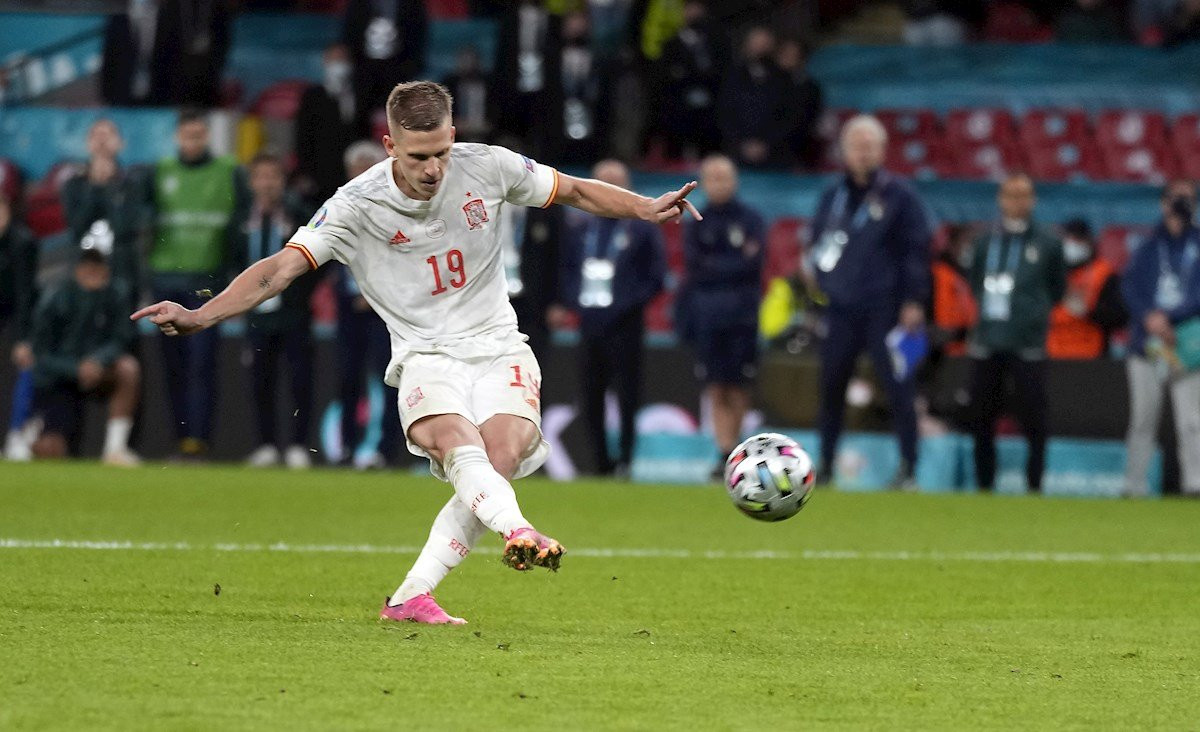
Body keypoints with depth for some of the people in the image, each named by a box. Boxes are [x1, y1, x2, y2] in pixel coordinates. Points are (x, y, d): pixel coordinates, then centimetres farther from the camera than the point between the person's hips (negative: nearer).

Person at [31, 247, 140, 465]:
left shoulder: (114, 299, -6)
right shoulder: (52, 305, -13)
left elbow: (120, 341, -12)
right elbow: (43, 359, -14)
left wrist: (99, 361, -33)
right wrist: (77, 369, -31)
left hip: (97, 373, 3)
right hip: (56, 383, -3)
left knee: (128, 367, -31)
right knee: (50, 452, -21)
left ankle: (115, 447, -25)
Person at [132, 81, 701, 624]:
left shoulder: (489, 167, -4)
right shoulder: (356, 206, -12)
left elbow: (575, 191, 12)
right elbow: (281, 267, -17)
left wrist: (646, 209, -2)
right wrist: (200, 316, -30)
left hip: (499, 349, 2)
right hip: (425, 354, -2)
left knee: (500, 461, -24)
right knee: (457, 445, -34)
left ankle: (412, 597, -18)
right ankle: (518, 532, -62)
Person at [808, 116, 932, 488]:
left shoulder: (899, 195, -1)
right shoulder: (833, 196, 14)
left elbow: (917, 248, -4)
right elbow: (817, 244, 24)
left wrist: (914, 301, -10)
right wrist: (818, 284, 11)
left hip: (886, 307, -5)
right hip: (840, 308, 5)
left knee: (898, 387, -8)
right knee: (831, 386, 7)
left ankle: (908, 467, -4)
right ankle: (825, 465, 16)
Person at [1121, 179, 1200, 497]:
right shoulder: (1148, 247, 15)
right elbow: (1130, 286, 5)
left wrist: (1168, 317, -14)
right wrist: (1148, 317, -13)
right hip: (1147, 344, 2)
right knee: (1142, 419, 2)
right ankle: (1134, 483, 5)